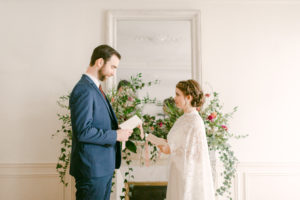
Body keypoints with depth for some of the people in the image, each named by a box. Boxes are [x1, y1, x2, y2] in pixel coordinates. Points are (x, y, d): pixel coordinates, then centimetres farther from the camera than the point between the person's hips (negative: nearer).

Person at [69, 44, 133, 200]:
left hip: (104, 165, 10)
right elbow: (83, 132, -24)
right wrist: (115, 135, -17)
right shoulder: (84, 90, -19)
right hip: (92, 169, -10)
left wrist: (118, 129, 3)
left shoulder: (95, 88, 13)